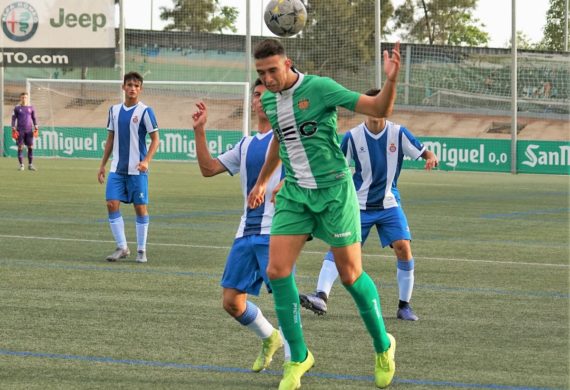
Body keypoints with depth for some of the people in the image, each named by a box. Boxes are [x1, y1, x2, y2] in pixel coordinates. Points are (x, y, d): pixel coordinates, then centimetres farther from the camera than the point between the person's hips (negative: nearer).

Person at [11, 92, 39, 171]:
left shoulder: (31, 108, 9)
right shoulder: (17, 108, 5)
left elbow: (34, 118, 13)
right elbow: (13, 119, 4)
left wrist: (36, 128, 3)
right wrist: (13, 129, -4)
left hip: (29, 130, 1)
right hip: (20, 131, -1)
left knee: (30, 147, -3)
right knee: (20, 147, -2)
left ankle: (30, 165, 5)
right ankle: (21, 165, 3)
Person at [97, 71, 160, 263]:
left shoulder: (145, 111, -6)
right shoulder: (114, 110, 8)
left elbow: (155, 140, -4)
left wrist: (146, 161, -18)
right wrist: (102, 165, 14)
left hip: (137, 169, -4)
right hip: (117, 168, 4)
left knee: (140, 207, 1)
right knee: (112, 204, -5)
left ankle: (141, 250, 10)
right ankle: (122, 247, 3)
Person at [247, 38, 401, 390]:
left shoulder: (319, 88, -14)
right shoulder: (269, 100, 5)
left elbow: (379, 110, -14)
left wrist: (391, 80, -33)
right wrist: (262, 182, 35)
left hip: (333, 190, -5)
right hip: (295, 193, 5)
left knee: (350, 274, 1)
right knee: (277, 270, -8)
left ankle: (383, 346, 24)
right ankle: (299, 357, 6)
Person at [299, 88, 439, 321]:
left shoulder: (398, 133, -5)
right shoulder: (353, 137, -6)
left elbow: (423, 152, 0)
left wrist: (431, 158, -23)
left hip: (389, 204, 0)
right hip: (359, 204, 0)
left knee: (403, 248, -13)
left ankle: (404, 306, 2)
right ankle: (321, 297, -26)